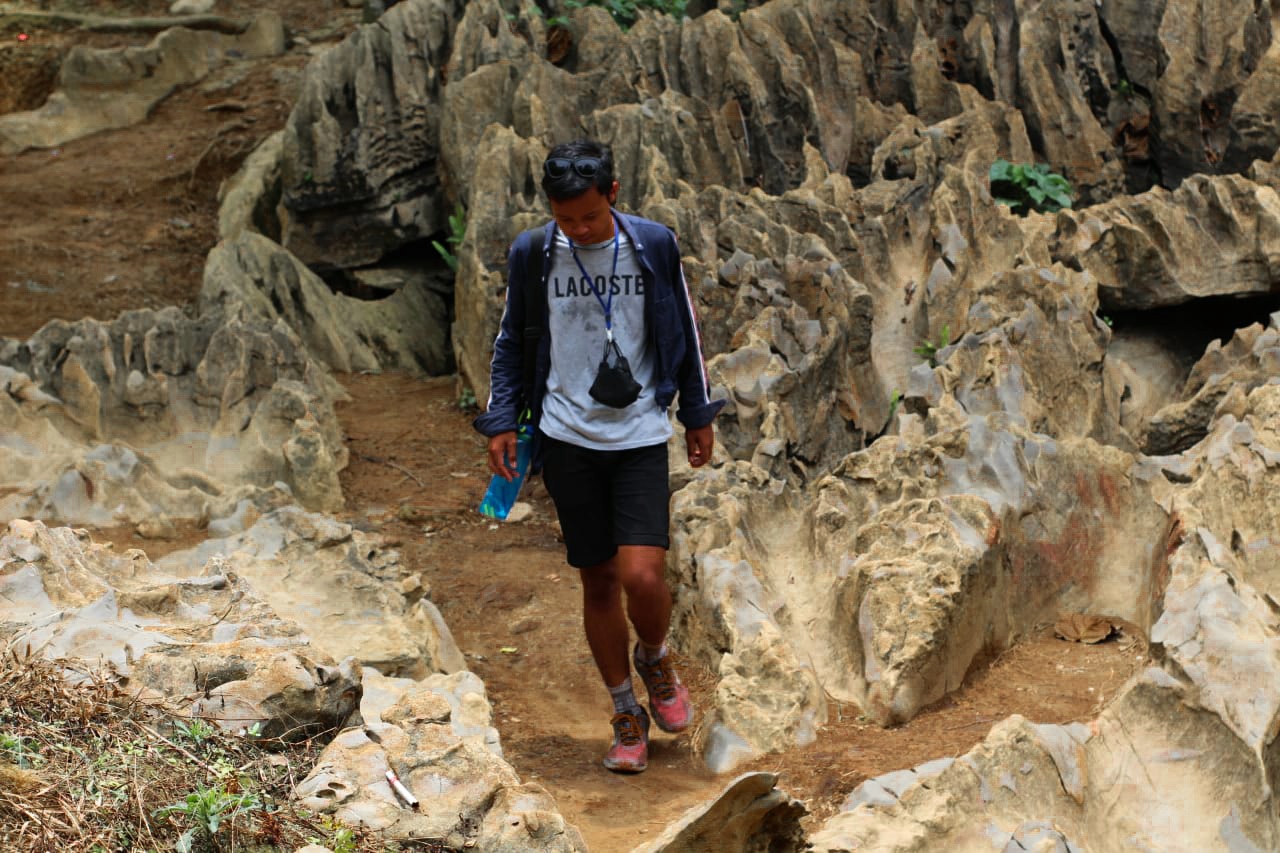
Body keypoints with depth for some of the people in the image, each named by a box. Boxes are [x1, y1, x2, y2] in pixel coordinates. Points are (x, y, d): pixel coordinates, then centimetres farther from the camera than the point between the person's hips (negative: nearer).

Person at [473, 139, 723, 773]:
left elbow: (684, 329, 10)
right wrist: (501, 421, 4)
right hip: (568, 440, 1)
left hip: (641, 436, -1)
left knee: (642, 574, -15)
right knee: (597, 581, 5)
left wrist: (698, 414, 13)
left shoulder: (654, 245, -1)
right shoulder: (531, 253, 0)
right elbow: (512, 340, 12)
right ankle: (626, 714, 21)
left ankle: (654, 658, 19)